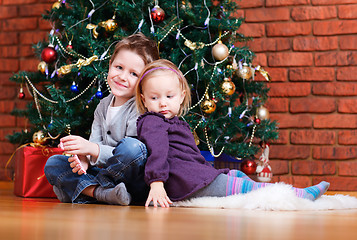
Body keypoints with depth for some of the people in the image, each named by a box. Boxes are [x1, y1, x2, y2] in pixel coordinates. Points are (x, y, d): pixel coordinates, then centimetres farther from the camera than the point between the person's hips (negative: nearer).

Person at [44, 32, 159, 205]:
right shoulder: (103, 106, 12)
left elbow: (132, 152, -19)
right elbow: (95, 142, 10)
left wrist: (93, 149, -29)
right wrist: (84, 158, -14)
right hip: (108, 175, 7)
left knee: (132, 146, -37)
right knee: (53, 164, 0)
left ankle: (82, 189, -19)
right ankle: (101, 193, -26)